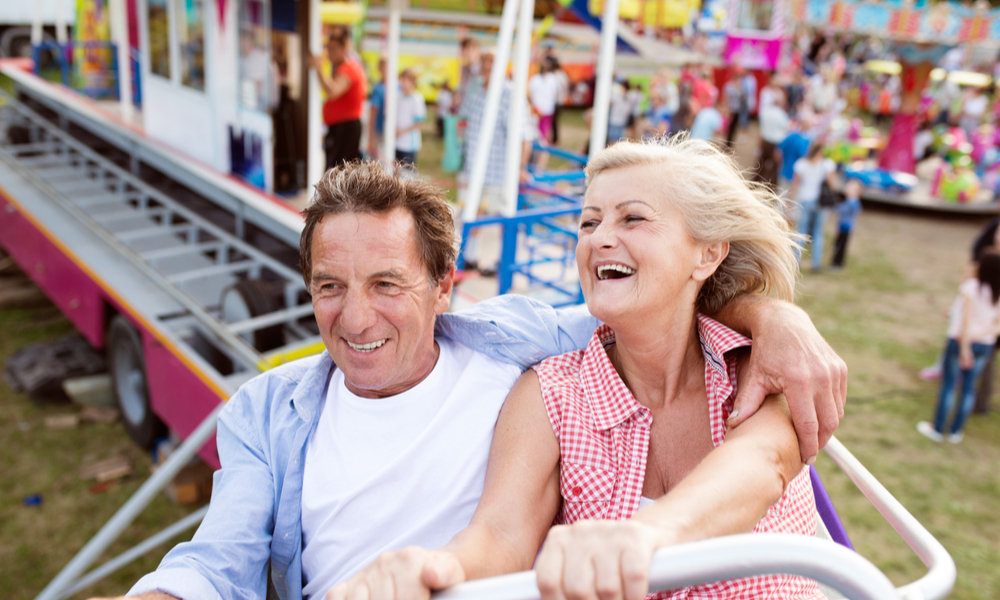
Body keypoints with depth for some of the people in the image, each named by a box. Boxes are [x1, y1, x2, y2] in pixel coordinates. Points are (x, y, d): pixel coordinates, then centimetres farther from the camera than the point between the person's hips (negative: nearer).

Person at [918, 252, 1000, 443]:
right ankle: (956, 431, 22)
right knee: (969, 386, 13)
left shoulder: (970, 286, -15)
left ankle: (938, 428, 16)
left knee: (949, 383, 7)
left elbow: (966, 318, -18)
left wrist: (964, 347, -16)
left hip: (961, 340, -4)